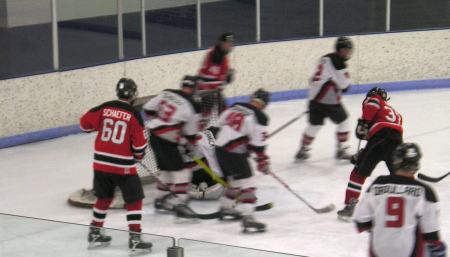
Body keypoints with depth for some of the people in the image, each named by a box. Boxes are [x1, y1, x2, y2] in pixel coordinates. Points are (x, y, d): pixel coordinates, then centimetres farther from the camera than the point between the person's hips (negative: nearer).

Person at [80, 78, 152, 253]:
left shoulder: (104, 109, -2)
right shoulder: (134, 115, -11)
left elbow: (85, 123, 7)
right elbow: (139, 143, -8)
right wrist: (139, 155, 12)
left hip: (101, 163, 5)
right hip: (123, 166, -5)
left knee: (104, 197, 21)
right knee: (134, 200, 4)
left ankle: (95, 232, 29)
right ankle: (135, 238, -3)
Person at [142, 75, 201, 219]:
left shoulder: (167, 93, 4)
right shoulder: (191, 106, -11)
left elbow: (148, 108, 9)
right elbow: (190, 133, -4)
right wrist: (191, 144, 15)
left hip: (154, 136, 8)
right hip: (166, 141, -8)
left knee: (167, 169, 22)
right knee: (181, 172, -5)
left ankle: (160, 199, 33)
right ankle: (179, 204, -14)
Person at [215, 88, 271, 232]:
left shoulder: (235, 107, 10)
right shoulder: (259, 117, -11)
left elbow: (220, 124, 20)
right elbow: (258, 144, -14)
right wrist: (263, 162, -1)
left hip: (219, 148, 8)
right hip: (234, 153, -8)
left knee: (235, 179, 25)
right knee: (245, 182, -10)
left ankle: (226, 207, 38)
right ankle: (247, 216, -22)